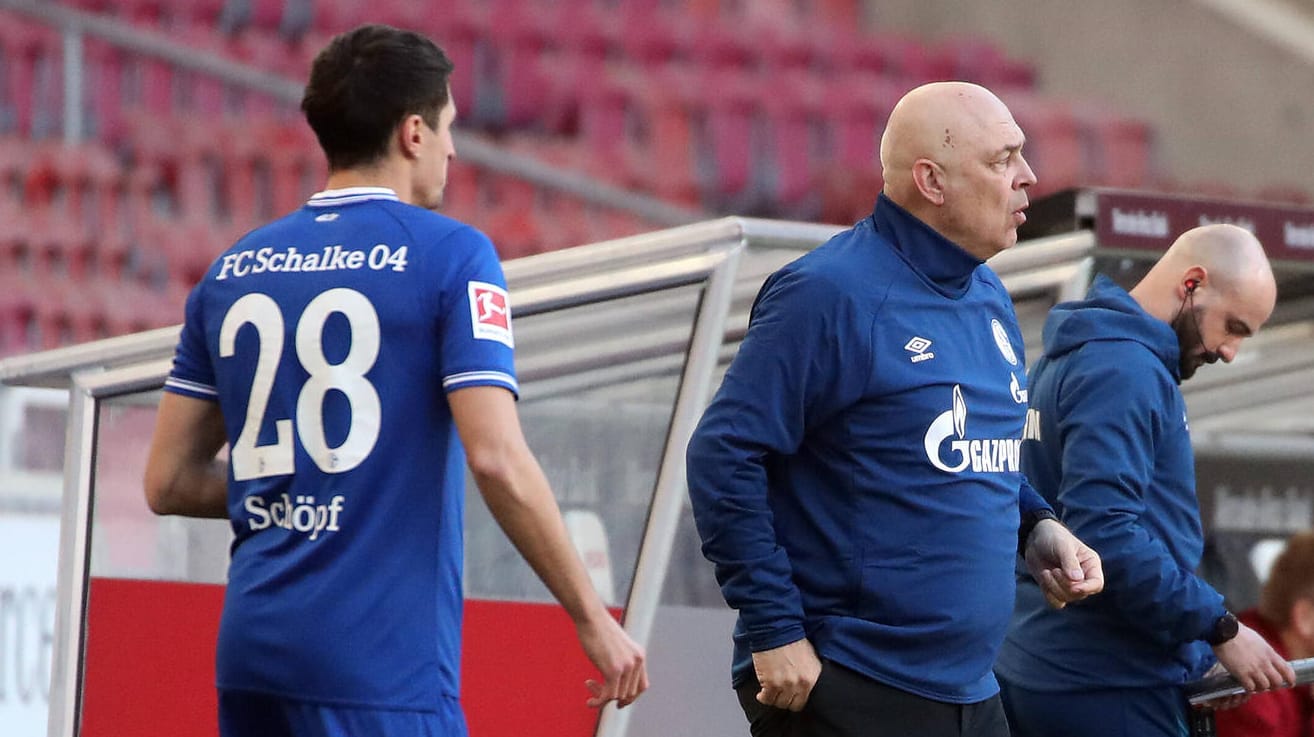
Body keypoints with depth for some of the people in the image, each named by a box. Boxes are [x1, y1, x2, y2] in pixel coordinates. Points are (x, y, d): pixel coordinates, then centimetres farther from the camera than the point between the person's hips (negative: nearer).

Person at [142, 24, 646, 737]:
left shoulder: (233, 269, 12)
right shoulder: (450, 256, -4)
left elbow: (168, 482, 13)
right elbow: (496, 459, -13)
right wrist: (593, 620, -6)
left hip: (251, 651, 6)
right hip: (382, 666, -6)